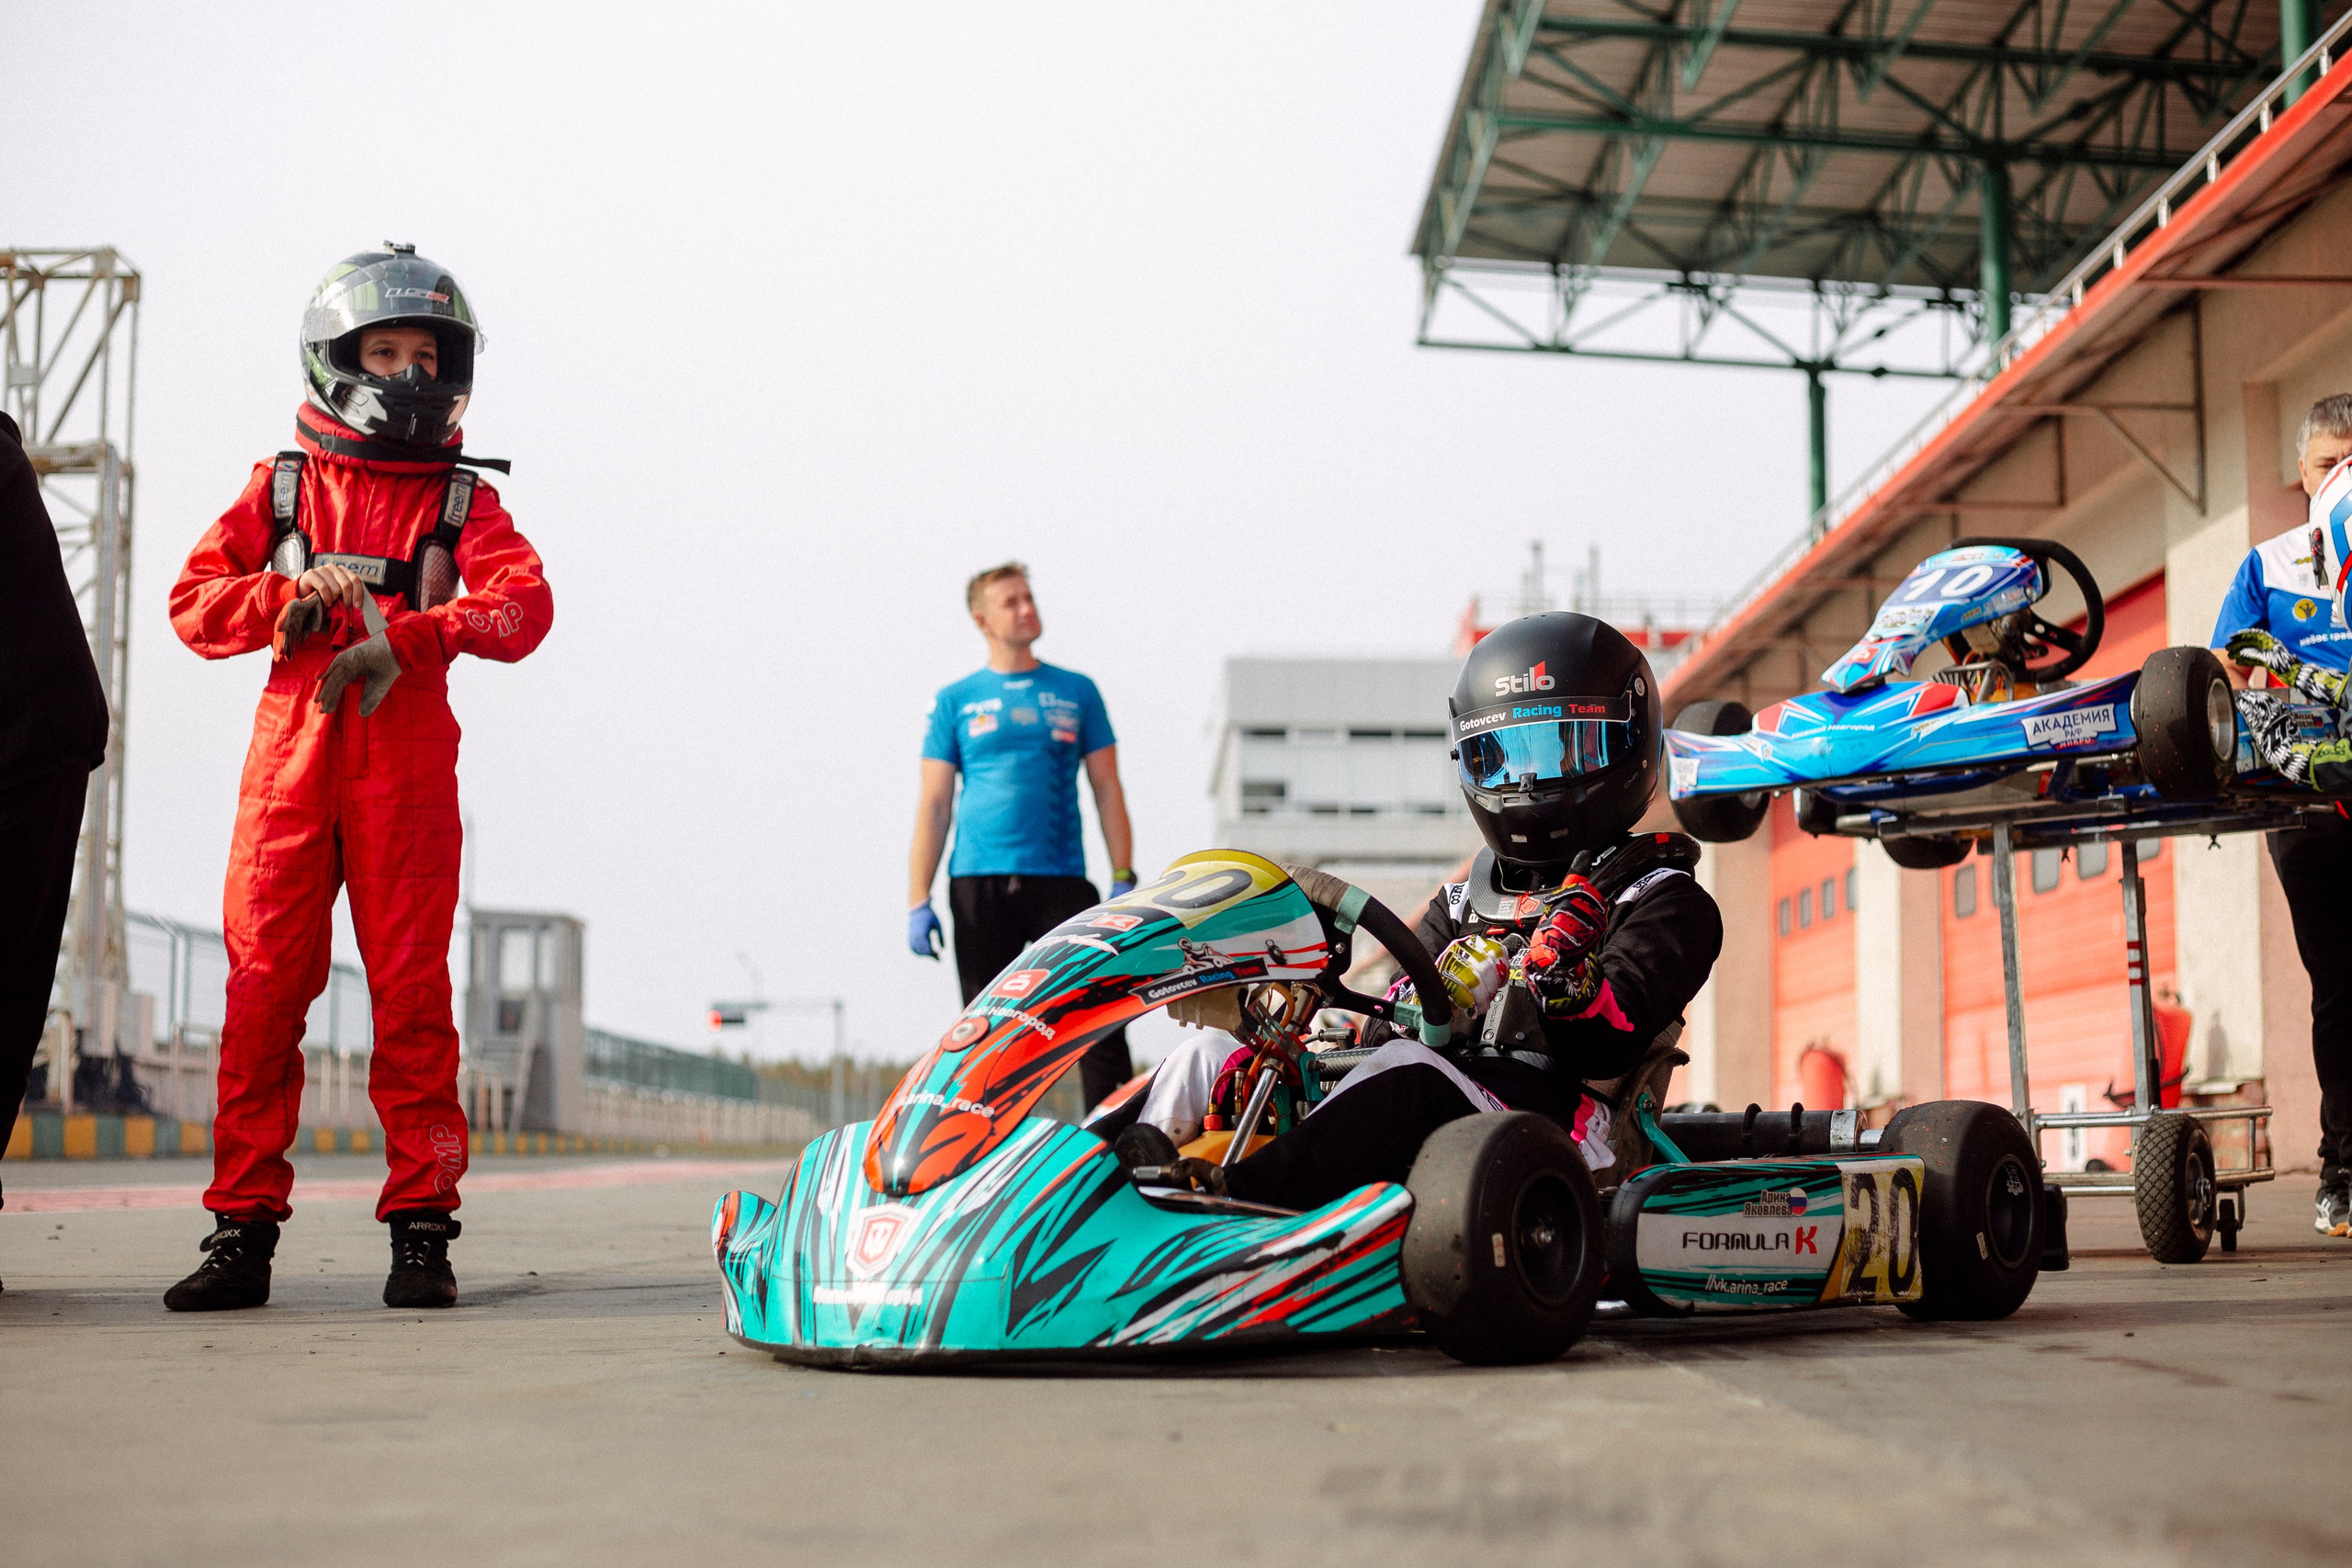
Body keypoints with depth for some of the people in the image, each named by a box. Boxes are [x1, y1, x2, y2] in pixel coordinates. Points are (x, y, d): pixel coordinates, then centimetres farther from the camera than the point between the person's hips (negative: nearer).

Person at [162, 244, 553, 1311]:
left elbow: (523, 603, -6)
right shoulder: (281, 486, 15)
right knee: (262, 988, -2)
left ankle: (422, 1224, 2)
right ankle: (243, 1227, 3)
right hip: (290, 757, 1)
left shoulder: (462, 499, 11)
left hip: (406, 763, -1)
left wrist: (401, 637, -20)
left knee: (412, 991, -3)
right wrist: (286, 598, -10)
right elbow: (193, 599, 9)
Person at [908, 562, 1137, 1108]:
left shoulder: (1077, 692, 11)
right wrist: (918, 901, -1)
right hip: (979, 886, 0)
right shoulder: (955, 701, 9)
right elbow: (934, 805, 7)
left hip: (1062, 880, 0)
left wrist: (1123, 879, -1)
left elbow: (1107, 789, 10)